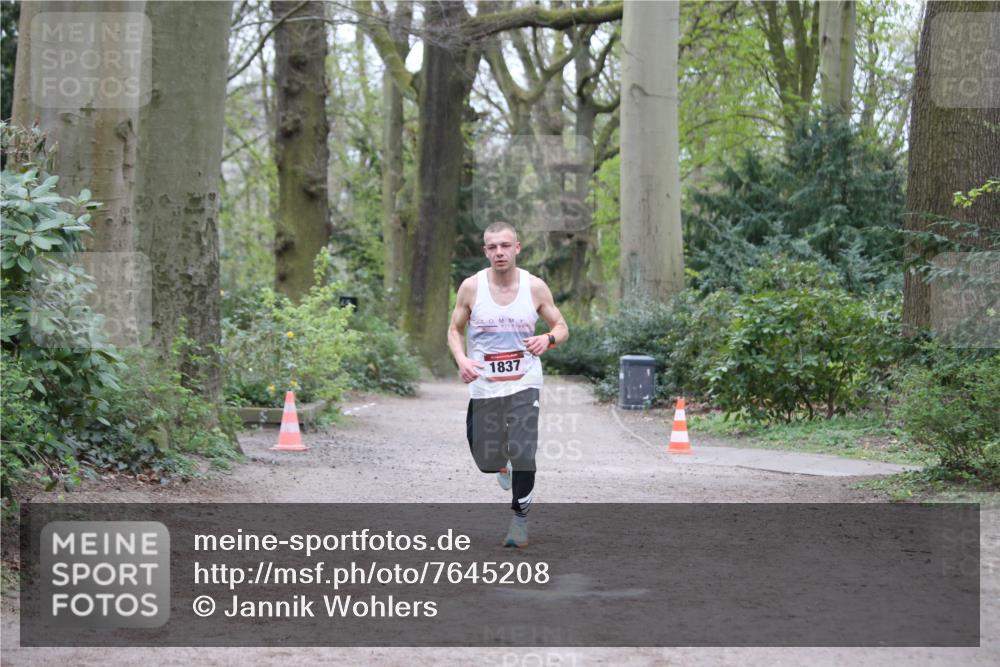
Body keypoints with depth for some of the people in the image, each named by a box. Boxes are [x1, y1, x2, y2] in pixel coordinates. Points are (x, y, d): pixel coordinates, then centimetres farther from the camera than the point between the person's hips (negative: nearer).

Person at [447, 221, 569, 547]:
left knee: (522, 453, -14)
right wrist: (461, 359, -14)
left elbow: (562, 327, 5)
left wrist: (548, 338, -18)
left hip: (524, 384, -1)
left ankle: (520, 518, 4)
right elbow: (455, 330, 6)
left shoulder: (535, 287, -5)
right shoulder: (471, 287, -5)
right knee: (485, 459, 5)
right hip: (483, 385, 1)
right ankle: (503, 465, 43)